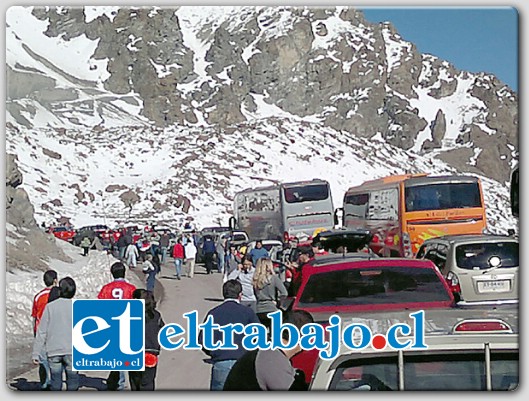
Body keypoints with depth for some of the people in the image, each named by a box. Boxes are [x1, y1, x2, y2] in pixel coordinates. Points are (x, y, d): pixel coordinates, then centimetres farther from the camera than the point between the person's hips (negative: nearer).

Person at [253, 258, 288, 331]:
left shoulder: (256, 280, 4)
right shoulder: (274, 278, -7)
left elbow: (256, 296, 8)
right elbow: (284, 293, -11)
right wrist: (276, 301, 2)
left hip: (259, 310, 4)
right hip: (271, 309, -4)